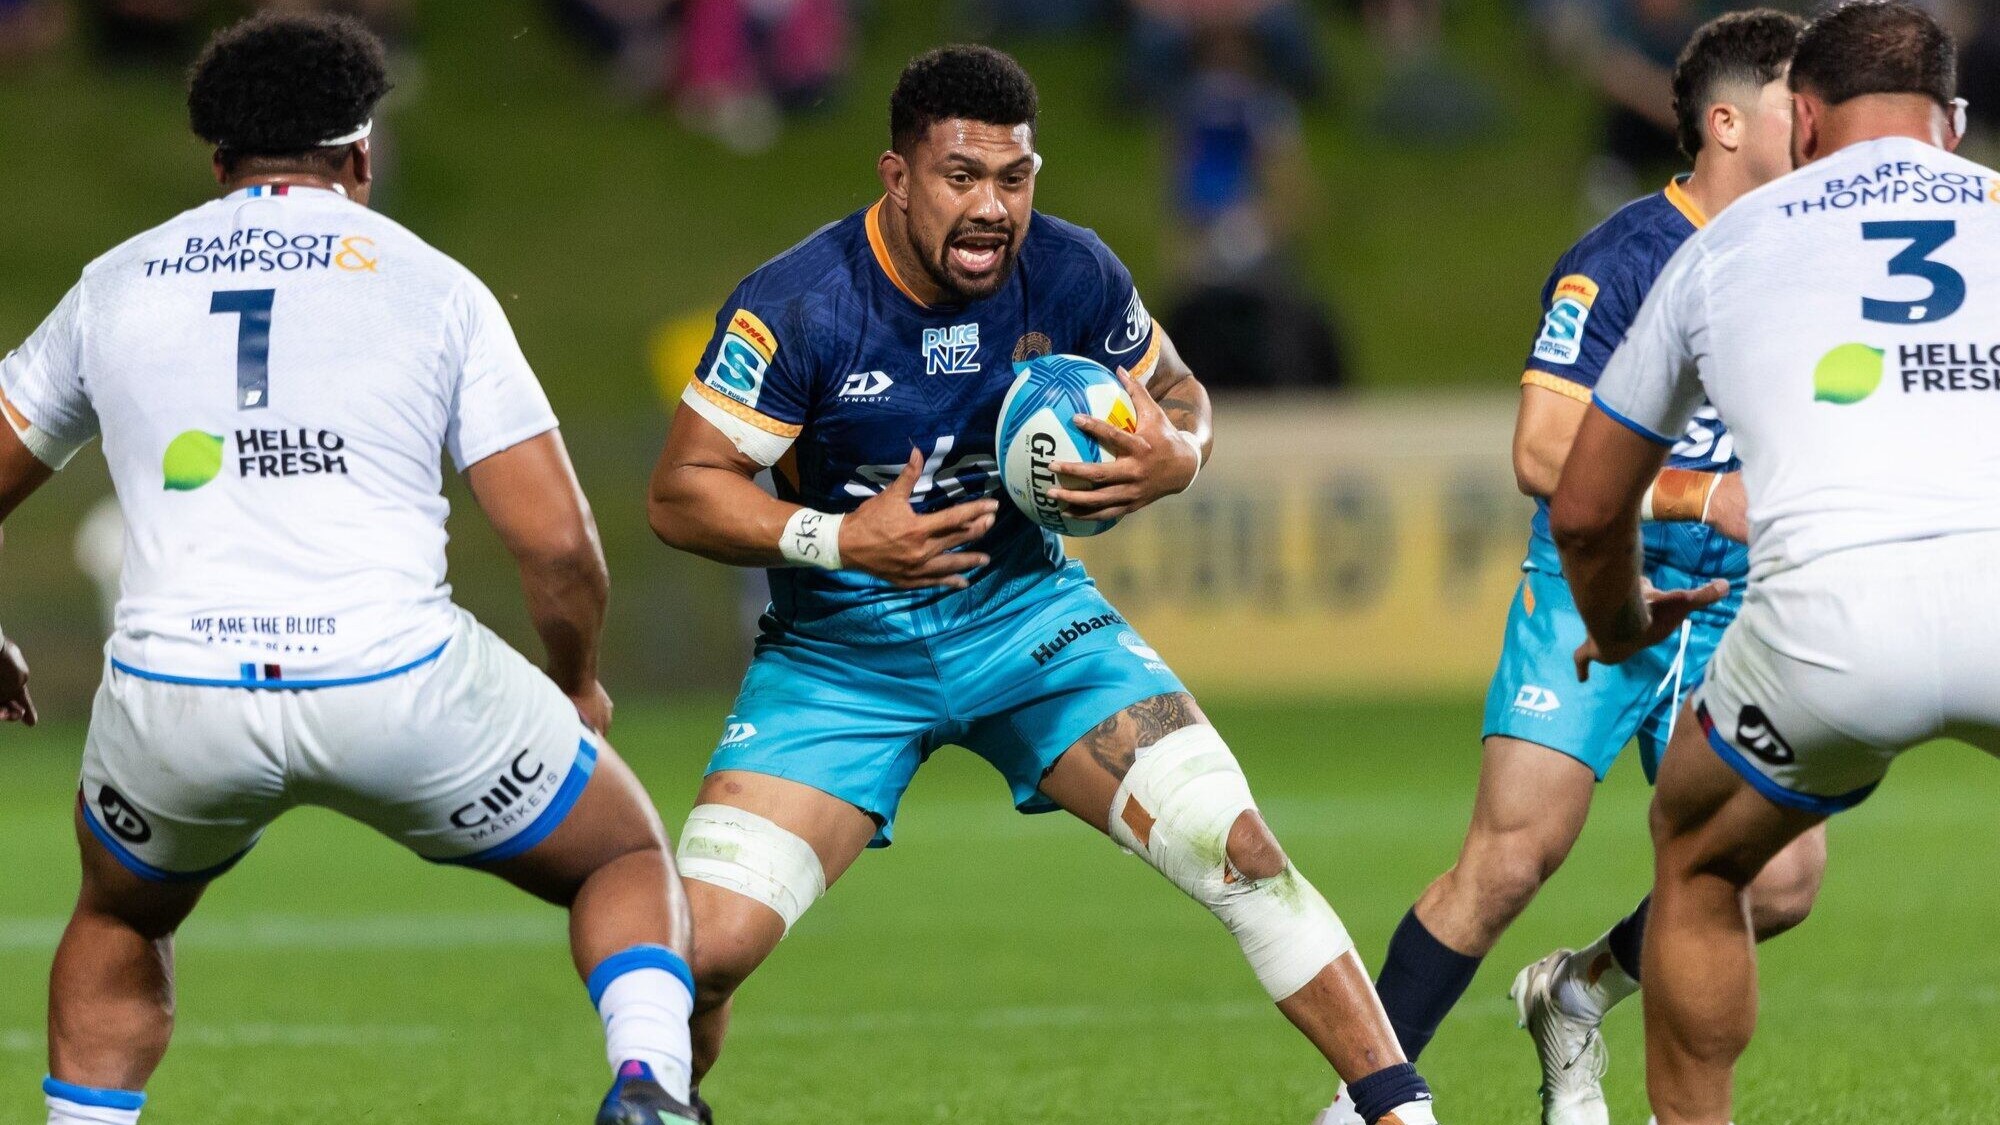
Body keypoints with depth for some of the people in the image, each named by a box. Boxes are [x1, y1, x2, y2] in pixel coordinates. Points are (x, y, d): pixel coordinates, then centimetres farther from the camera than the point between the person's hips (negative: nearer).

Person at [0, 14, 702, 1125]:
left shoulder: (116, 284, 16)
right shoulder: (431, 284, 9)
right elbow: (555, 540, 4)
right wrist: (577, 685, 23)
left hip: (172, 694, 2)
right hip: (401, 681, -2)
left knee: (118, 921, 34)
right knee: (628, 856, 20)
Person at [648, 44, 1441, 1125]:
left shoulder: (1070, 275, -11)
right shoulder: (797, 305, -20)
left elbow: (1176, 395, 7)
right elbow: (681, 491, -15)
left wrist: (1174, 458, -17)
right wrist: (837, 538, -30)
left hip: (1022, 606, 2)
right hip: (838, 650, -2)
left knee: (1238, 850, -14)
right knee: (702, 947, -16)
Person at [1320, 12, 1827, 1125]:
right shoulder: (1620, 262, -13)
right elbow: (1545, 451, -19)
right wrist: (1707, 498, -25)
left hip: (1734, 610, 5)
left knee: (1780, 881, -7)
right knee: (1512, 859, -15)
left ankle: (1579, 994, 20)